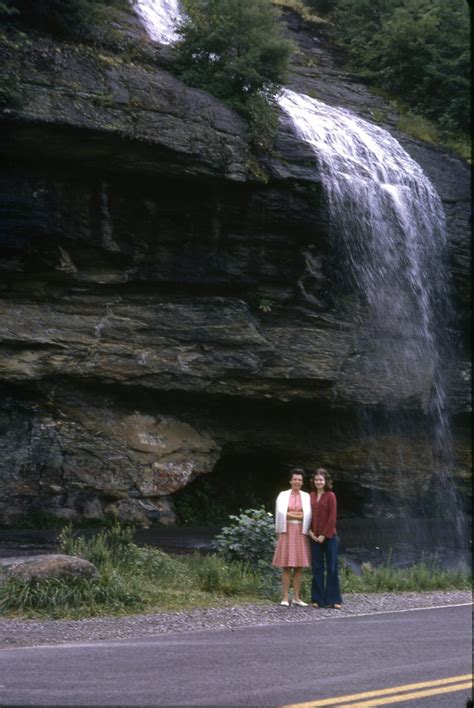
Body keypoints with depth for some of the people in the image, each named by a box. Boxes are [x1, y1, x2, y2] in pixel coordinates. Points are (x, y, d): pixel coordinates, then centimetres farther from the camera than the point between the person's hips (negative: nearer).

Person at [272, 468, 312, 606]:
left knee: (299, 566, 3)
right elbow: (281, 513, -7)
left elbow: (307, 515, -3)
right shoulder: (283, 495, 5)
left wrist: (290, 514, -7)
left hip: (301, 533, 2)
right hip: (287, 532, -2)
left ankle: (296, 597, 8)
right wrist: (299, 515, -6)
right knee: (286, 566, -4)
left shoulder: (306, 496, 9)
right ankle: (285, 598, -3)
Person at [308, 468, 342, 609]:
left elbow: (332, 518, -8)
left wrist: (324, 535, -11)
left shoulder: (330, 496, -4)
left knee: (331, 567, 1)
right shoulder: (311, 496, 8)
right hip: (314, 537, 4)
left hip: (329, 537, -4)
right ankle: (318, 599, 12)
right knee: (317, 568, 6)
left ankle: (333, 599, 6)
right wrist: (310, 531, -3)